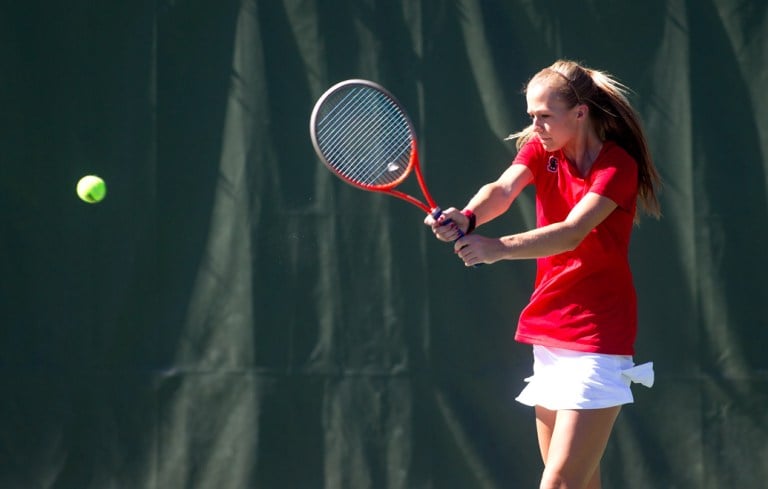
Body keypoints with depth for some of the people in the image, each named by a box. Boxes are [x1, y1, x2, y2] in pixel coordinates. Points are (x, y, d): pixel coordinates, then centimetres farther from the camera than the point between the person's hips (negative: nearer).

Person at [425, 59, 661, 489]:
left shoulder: (617, 166, -14)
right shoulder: (541, 151, 5)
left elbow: (572, 232, -28)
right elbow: (503, 189, -15)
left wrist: (500, 247, -43)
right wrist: (467, 218, -38)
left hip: (598, 341, -7)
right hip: (549, 336, 7)